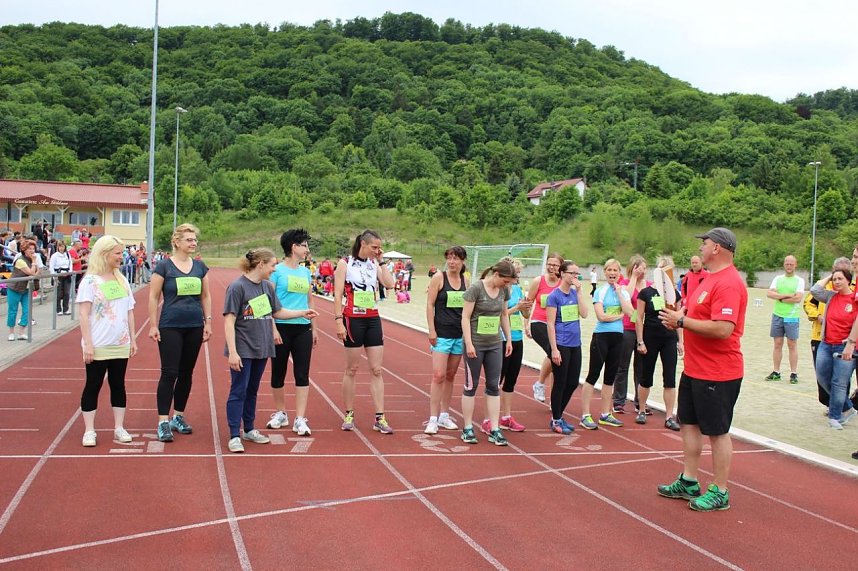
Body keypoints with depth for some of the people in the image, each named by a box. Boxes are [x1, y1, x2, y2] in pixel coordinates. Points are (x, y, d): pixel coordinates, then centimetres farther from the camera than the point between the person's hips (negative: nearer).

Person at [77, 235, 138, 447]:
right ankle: (89, 431, 12)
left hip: (121, 345, 5)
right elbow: (83, 314, -11)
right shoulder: (90, 281, -8)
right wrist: (87, 344, -15)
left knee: (118, 385, 10)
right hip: (98, 346, -5)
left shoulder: (122, 280, 9)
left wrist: (132, 339, 12)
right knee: (93, 386, 3)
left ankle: (119, 428, 18)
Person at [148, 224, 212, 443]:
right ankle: (163, 422, -2)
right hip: (170, 328, -5)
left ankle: (178, 416, 24)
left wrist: (208, 322, 7)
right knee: (169, 373, -7)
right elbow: (153, 297, -4)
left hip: (195, 327, 5)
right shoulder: (164, 266, -5)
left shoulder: (200, 267, 8)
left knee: (186, 373, 11)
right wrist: (153, 325, -8)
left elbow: (206, 296, 13)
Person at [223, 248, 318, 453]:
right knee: (238, 392, -2)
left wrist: (303, 313, 14)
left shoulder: (267, 286, 7)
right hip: (242, 350, -7)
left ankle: (249, 430, 29)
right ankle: (234, 436, 4)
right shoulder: (237, 287, -14)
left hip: (261, 349, 7)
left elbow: (277, 312, 20)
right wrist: (232, 352, -19)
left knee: (252, 391, 17)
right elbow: (229, 321, -15)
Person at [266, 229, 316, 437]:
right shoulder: (277, 270, -5)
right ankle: (280, 413, 26)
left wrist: (313, 328, 17)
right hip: (282, 327, -4)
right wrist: (273, 329, -15)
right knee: (278, 372, 8)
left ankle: (300, 419, 2)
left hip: (303, 328, 4)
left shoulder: (305, 272, 12)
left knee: (302, 374, -1)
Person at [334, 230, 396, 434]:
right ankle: (349, 415, 15)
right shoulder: (345, 264, -3)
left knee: (376, 370, 2)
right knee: (351, 369, 4)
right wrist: (338, 320, -15)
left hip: (373, 320, 5)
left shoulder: (374, 265, 10)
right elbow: (338, 294, -8)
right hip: (353, 319, -5)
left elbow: (389, 284, -4)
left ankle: (380, 418, 4)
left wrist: (381, 262, 0)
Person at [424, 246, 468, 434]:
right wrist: (431, 330, -11)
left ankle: (444, 416, 21)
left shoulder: (465, 281, 8)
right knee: (439, 376, -11)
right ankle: (433, 419, -7)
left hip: (460, 334, 5)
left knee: (451, 376, 11)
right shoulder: (439, 278, -5)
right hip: (442, 334, -5)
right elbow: (430, 304, -6)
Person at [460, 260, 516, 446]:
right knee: (471, 385, 4)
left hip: (495, 344, 5)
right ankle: (467, 428, 14)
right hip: (475, 344, -5)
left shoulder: (504, 290, 4)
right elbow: (465, 316, -13)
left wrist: (508, 339, 14)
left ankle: (494, 430, 9)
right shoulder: (476, 288, -13)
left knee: (493, 386, 6)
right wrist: (469, 343, -17)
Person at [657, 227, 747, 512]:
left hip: (717, 374, -10)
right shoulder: (709, 279, 11)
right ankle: (689, 483, 30)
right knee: (689, 424, 17)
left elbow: (723, 329, -30)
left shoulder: (728, 283, -21)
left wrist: (682, 321, -21)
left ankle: (720, 493, 16)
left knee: (717, 432, 2)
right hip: (694, 369, 10)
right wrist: (680, 316, 4)